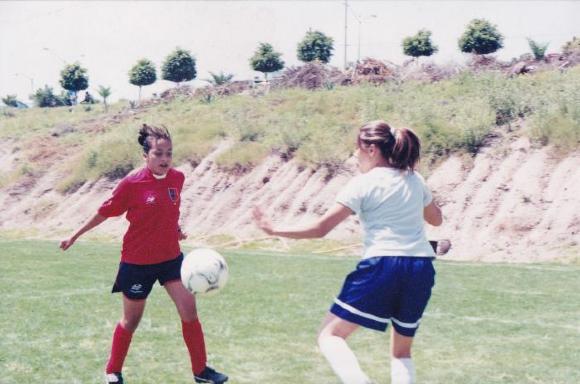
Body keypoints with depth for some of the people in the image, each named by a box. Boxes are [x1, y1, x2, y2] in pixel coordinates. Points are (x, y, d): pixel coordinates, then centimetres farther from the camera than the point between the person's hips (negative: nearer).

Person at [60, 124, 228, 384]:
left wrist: (175, 228, 1)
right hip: (137, 262, -4)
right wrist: (75, 236, 3)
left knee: (189, 309, -5)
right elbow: (105, 212, -5)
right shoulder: (131, 184, -18)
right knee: (131, 320, 10)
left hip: (171, 257, 4)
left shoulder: (177, 178, -4)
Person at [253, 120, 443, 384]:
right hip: (421, 269, 6)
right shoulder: (415, 180, 13)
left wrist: (275, 231, 1)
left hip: (382, 266, -6)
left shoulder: (362, 184, -3)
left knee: (330, 336, 2)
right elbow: (436, 219, 30)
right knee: (402, 351, 20)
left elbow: (320, 229, -6)